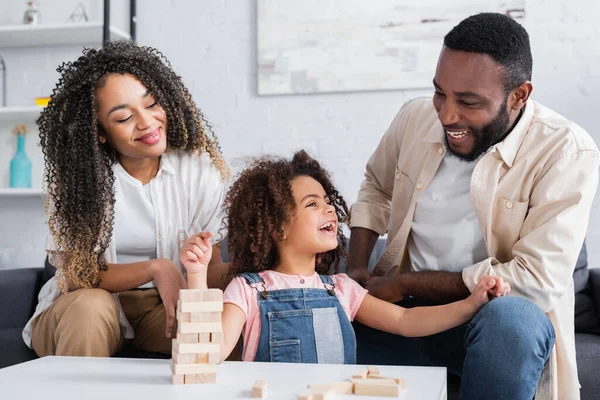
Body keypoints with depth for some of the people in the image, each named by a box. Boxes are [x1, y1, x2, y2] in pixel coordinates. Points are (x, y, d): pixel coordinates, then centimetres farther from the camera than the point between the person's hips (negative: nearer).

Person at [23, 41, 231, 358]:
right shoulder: (75, 175, -11)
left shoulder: (200, 168, -7)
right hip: (79, 306, -1)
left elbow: (214, 267, -6)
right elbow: (75, 274, -13)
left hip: (165, 306, 1)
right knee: (91, 306, -34)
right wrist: (154, 268, -27)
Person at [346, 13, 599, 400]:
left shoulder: (567, 151, -17)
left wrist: (406, 283, -19)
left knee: (510, 319, -37)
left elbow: (536, 280, -23)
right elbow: (376, 188, 17)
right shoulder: (416, 116, -2)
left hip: (501, 316, -3)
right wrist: (357, 269, 0)